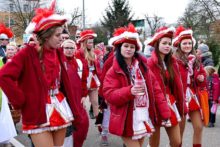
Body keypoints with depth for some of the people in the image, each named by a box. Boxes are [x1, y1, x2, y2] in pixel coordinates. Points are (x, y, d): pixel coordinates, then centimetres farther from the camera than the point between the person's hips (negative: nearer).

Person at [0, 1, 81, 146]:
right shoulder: (28, 53, -12)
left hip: (60, 109, 6)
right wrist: (21, 100, -16)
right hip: (39, 113, -6)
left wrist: (73, 111, 10)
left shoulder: (58, 53, 7)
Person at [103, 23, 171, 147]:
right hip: (127, 120, -5)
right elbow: (109, 95, -15)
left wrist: (164, 111, -1)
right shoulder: (114, 71, -6)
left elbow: (155, 89, 5)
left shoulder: (142, 66, 7)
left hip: (144, 116, 5)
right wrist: (130, 91, -29)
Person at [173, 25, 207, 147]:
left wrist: (201, 78, -2)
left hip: (193, 96, 6)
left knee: (199, 127, 6)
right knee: (180, 130, 5)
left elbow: (202, 74, 19)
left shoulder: (195, 60, 10)